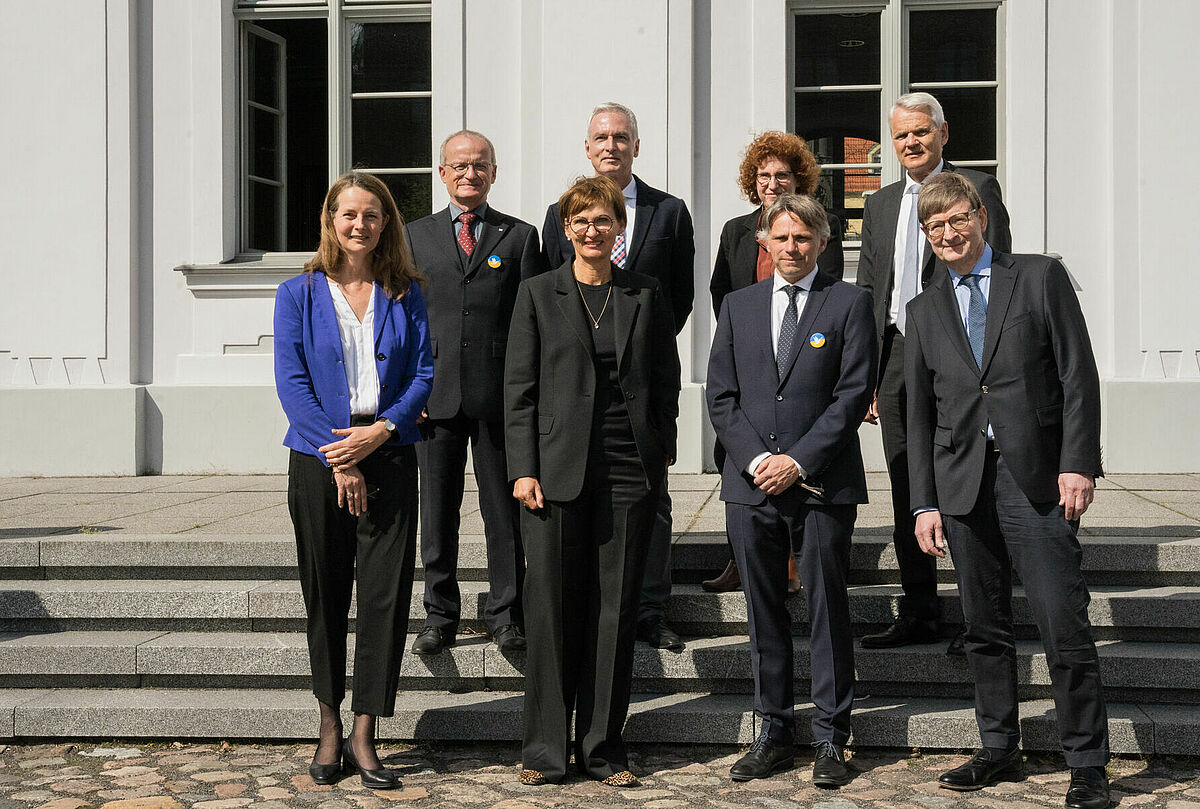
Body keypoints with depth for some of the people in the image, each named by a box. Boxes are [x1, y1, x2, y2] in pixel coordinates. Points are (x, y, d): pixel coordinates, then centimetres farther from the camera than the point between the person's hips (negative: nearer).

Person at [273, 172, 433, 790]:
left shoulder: (404, 294, 9)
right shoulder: (299, 294, 4)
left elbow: (423, 373, 4)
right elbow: (291, 382, -4)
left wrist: (382, 429, -13)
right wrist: (339, 459, -12)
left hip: (389, 455, 1)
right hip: (318, 459, -1)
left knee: (386, 594, -4)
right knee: (325, 595, 6)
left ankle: (363, 736, 3)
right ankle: (330, 728, 20)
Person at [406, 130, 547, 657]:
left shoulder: (520, 236, 7)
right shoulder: (416, 236, 12)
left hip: (500, 395, -1)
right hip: (435, 392, 1)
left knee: (504, 510, 4)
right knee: (437, 511, 6)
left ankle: (506, 616, 15)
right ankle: (439, 617, 16)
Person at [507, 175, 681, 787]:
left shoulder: (646, 296, 10)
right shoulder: (538, 294, 6)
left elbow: (666, 382, 14)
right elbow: (518, 388, 2)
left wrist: (660, 457, 5)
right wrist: (523, 469, -6)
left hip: (629, 472, 2)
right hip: (557, 470, -1)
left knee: (615, 610, 5)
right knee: (552, 608, 0)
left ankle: (603, 748, 15)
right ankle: (545, 751, 12)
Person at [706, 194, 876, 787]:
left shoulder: (849, 303, 3)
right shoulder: (738, 306, 13)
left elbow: (854, 393, -5)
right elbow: (720, 396, 8)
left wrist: (798, 460, -11)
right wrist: (756, 459, -6)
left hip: (824, 485, -3)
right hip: (750, 485, 3)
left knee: (828, 612, 2)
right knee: (764, 615, 8)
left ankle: (830, 739, 11)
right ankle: (774, 733, 17)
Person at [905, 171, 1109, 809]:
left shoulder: (1041, 278, 5)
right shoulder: (924, 311, 15)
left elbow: (1079, 376, 0)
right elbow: (919, 414, 14)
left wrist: (1078, 464, -10)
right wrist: (924, 501, 7)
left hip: (1037, 480, -3)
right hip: (962, 482, 4)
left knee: (1065, 626, -6)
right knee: (984, 630, 9)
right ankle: (999, 752, 21)